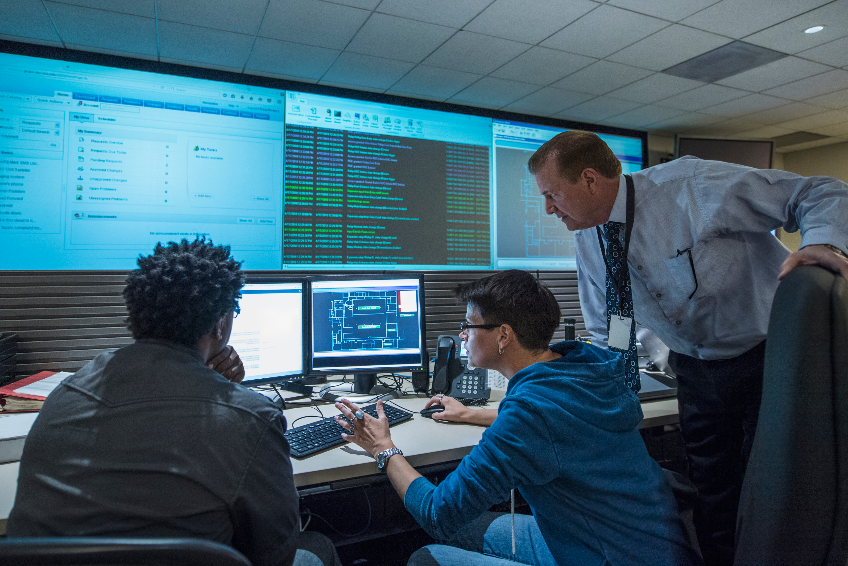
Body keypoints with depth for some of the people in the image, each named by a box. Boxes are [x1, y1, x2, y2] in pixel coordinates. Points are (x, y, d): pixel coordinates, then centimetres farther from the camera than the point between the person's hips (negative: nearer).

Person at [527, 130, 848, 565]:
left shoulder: (693, 187, -24)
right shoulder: (588, 239, -7)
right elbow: (607, 337, 4)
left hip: (769, 356, -4)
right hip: (698, 370, 4)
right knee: (713, 494, 12)